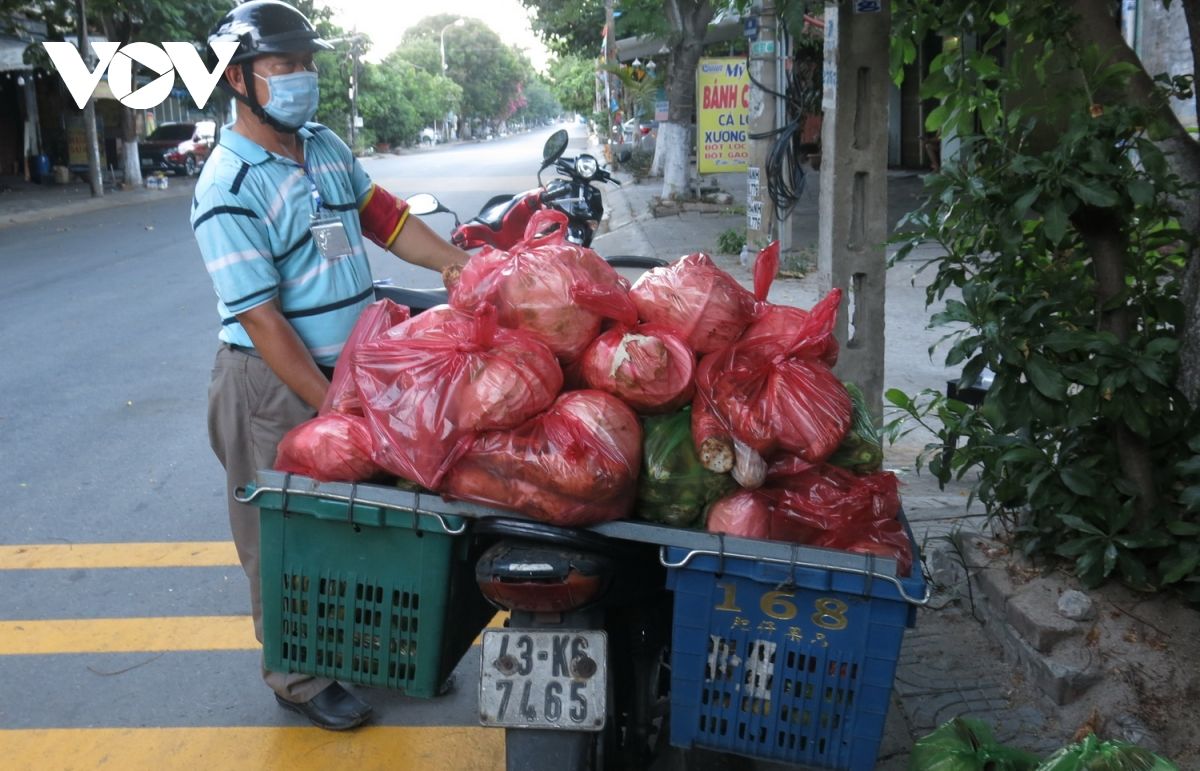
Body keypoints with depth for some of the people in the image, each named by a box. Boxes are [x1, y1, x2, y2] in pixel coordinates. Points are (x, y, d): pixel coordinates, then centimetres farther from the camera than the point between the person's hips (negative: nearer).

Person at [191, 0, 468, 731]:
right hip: (276, 384, -7)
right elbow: (261, 319, -22)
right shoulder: (229, 188, -19)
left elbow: (386, 218, 13)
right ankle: (301, 679, 25)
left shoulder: (326, 146, 5)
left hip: (349, 366, 7)